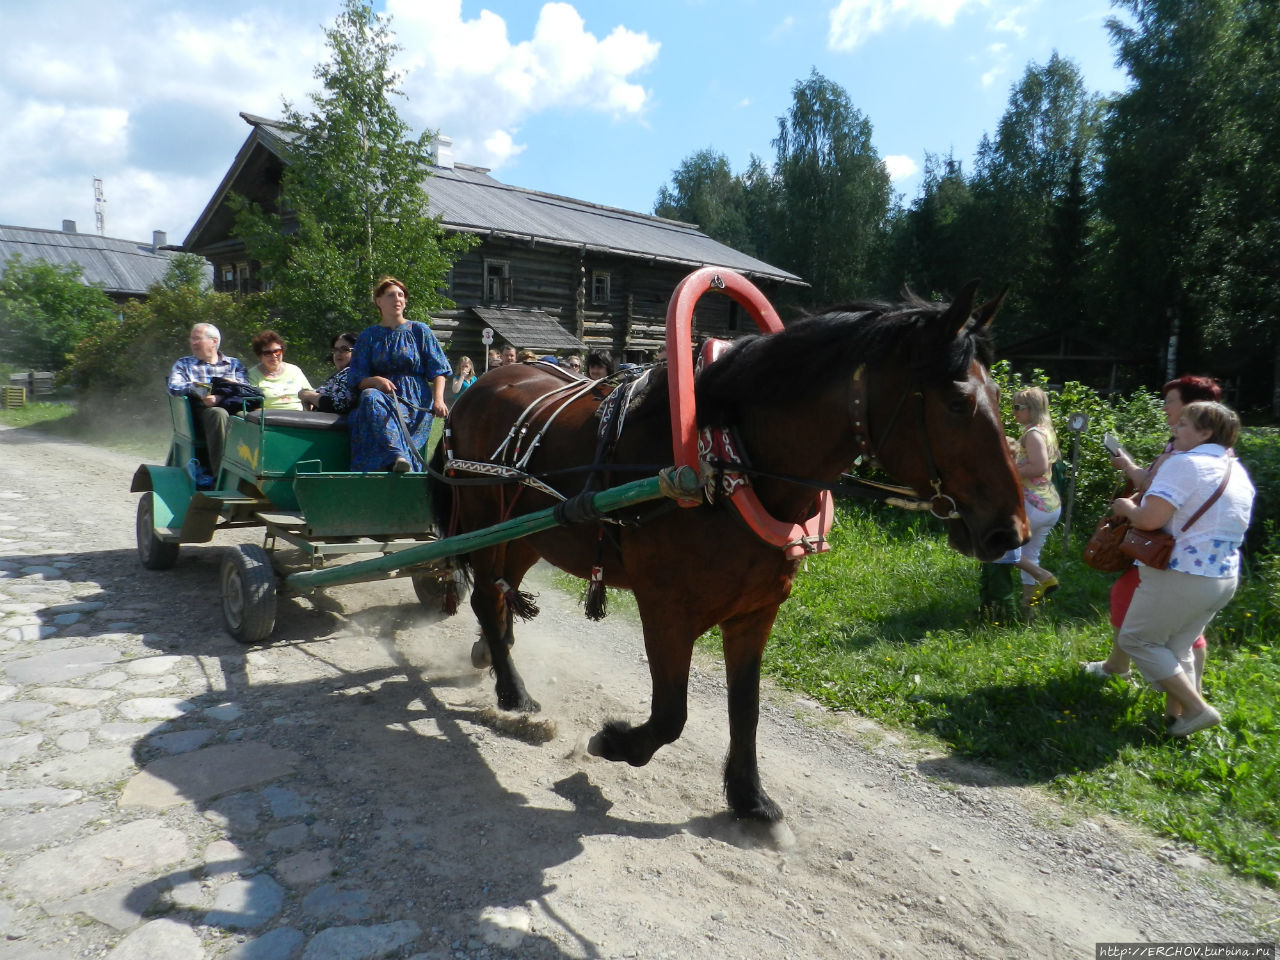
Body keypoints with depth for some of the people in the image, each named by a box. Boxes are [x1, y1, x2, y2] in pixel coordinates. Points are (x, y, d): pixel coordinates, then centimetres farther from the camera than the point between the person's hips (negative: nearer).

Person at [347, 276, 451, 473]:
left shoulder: (420, 331, 13)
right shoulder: (368, 336, 16)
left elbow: (439, 371, 7)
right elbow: (358, 380, 9)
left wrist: (438, 400, -11)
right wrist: (376, 381, -14)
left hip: (416, 401, -2)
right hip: (382, 396, 2)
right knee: (370, 397, -36)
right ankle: (397, 456, -52)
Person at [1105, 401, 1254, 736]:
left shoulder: (1185, 463, -16)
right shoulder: (1237, 472, 13)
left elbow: (1149, 519, -26)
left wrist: (1127, 508, -4)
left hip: (1183, 575, -9)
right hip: (1225, 577, 9)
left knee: (1136, 639, 4)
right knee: (1176, 648, 20)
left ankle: (1197, 708, 1)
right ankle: (1177, 716, 23)